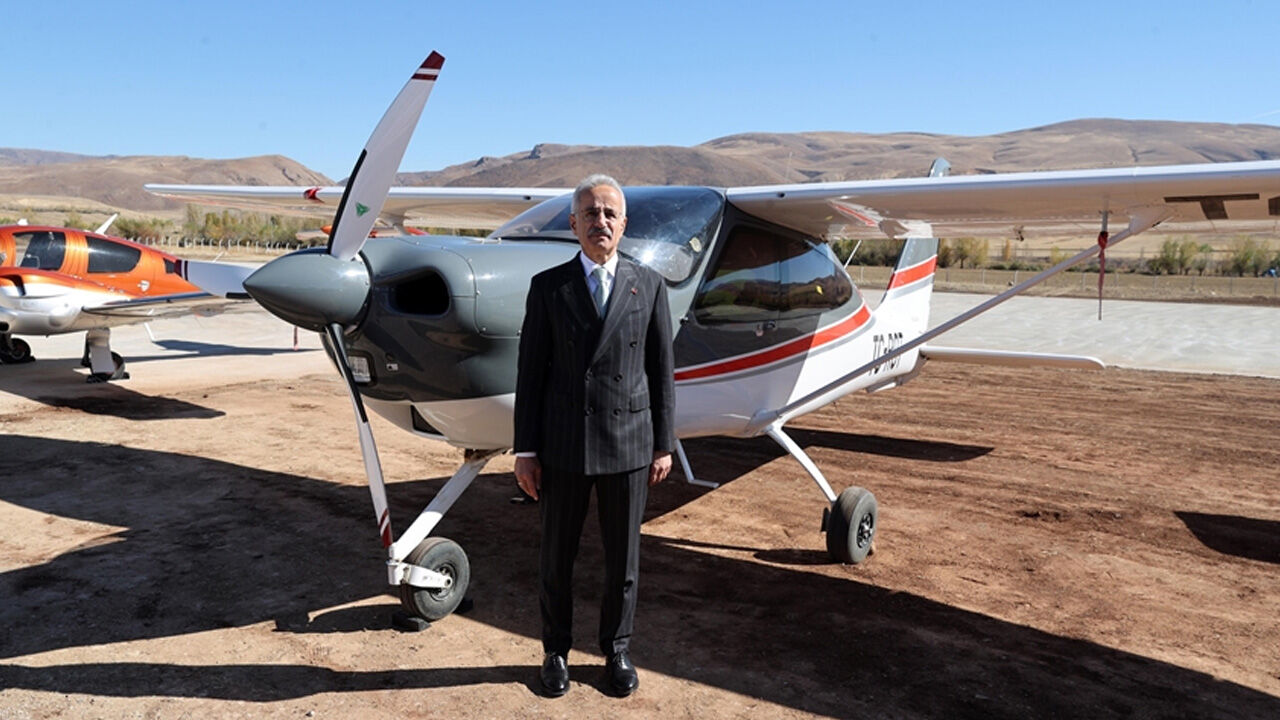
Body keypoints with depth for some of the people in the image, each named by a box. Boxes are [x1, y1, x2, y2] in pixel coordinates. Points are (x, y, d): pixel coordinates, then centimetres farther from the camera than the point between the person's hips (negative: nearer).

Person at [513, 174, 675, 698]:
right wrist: (524, 451, -3)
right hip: (563, 445, 0)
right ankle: (556, 651, 33)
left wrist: (664, 446, 2)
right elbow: (530, 373, -1)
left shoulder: (649, 285, 2)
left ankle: (617, 651, 33)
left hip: (629, 445, 1)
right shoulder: (547, 286, 0)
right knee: (556, 557, 12)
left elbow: (661, 371, 4)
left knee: (623, 558, 13)